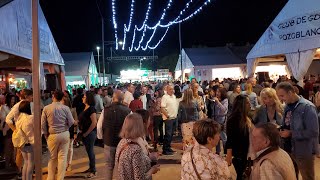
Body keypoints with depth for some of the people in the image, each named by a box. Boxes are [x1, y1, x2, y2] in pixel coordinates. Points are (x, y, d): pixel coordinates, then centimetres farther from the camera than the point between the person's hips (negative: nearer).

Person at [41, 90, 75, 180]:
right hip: (65, 134, 0)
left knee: (52, 158, 15)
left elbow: (43, 124, -3)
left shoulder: (46, 108, -7)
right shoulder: (66, 108, -8)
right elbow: (71, 122, -4)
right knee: (63, 157, 7)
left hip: (52, 135, 0)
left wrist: (46, 135, 11)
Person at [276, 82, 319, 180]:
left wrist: (291, 133, -21)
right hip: (289, 148, 7)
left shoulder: (307, 107, -19)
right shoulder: (287, 106, 5)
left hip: (304, 151, -7)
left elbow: (313, 132, -24)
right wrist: (281, 130, -4)